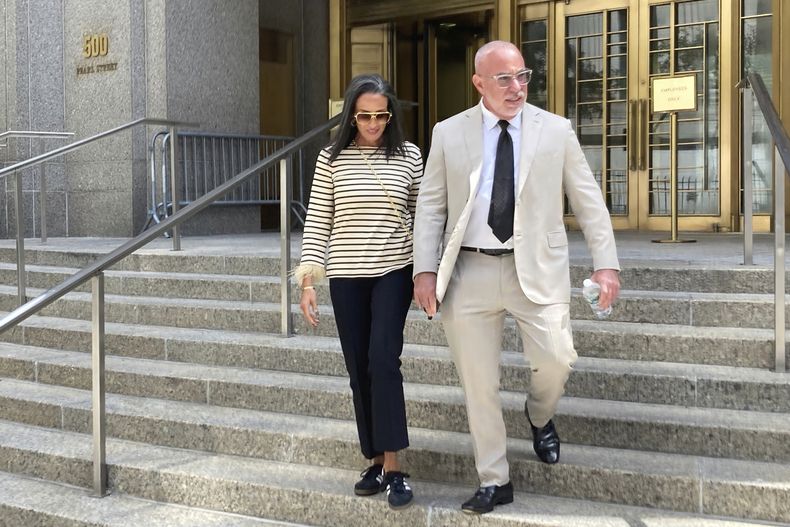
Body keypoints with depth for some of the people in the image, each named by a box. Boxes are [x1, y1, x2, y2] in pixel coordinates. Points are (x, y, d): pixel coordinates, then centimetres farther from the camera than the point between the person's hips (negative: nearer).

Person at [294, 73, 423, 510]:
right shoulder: (331, 158, 1)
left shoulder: (409, 155, 1)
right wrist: (307, 280, -5)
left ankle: (393, 466, -10)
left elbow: (422, 217, 7)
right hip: (346, 276, 1)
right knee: (359, 370, 5)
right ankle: (377, 461, 17)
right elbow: (317, 222, 1)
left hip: (394, 272, -1)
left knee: (383, 360, -15)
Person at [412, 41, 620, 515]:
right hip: (470, 271, 1)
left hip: (535, 270, 0)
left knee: (557, 359, -14)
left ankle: (540, 416, 24)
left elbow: (588, 201, 4)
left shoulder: (556, 130, 3)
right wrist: (425, 270, -2)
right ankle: (494, 482, 21)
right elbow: (430, 206, 6)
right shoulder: (449, 134, 4)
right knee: (478, 382, 4)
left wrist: (606, 263, -4)